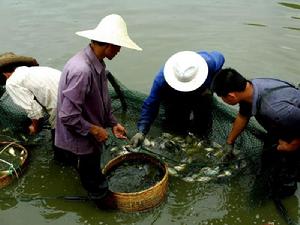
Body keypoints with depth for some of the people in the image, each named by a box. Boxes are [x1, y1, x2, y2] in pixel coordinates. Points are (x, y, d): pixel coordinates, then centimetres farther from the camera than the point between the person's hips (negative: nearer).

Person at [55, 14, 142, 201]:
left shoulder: (97, 64, -1)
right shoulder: (81, 70, -31)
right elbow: (68, 116, -29)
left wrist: (113, 123, 8)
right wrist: (95, 130, -17)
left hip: (90, 139, 9)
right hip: (80, 142, -9)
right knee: (98, 190, 7)